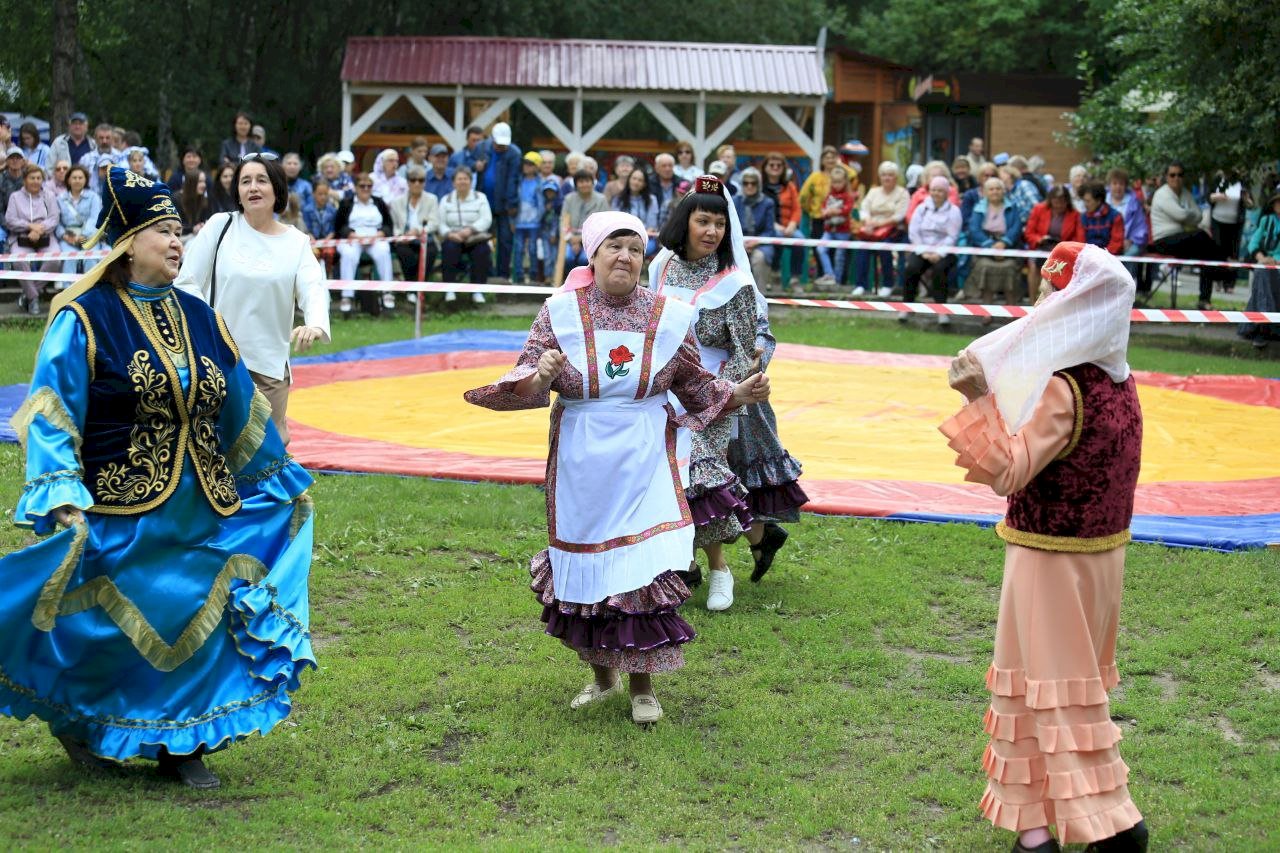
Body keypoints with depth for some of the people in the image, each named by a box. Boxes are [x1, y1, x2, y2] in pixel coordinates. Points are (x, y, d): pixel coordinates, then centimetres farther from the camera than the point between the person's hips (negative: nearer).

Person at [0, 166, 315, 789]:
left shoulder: (197, 319, 10)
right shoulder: (84, 319, -8)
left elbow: (242, 411, 19)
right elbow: (51, 415, -13)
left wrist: (283, 481, 24)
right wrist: (64, 500, -25)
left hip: (203, 514, 5)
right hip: (119, 515, -5)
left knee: (199, 621, 5)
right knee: (110, 626, 2)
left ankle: (181, 745, 20)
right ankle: (75, 722, 29)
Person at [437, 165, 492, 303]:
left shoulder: (480, 198, 10)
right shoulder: (446, 200, 13)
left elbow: (486, 220, -5)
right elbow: (441, 224, 2)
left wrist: (470, 230, -22)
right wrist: (450, 234, -20)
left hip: (475, 239, 0)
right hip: (453, 238, 0)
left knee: (482, 250, -33)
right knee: (449, 248, -34)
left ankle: (477, 290, -24)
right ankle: (450, 290, -26)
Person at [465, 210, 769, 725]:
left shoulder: (669, 317, 1)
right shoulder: (560, 313, -2)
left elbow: (695, 387, 11)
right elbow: (525, 381, -4)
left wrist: (739, 394, -4)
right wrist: (539, 376, -26)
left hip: (643, 464, -1)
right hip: (580, 464, 1)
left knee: (643, 570, -5)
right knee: (585, 567, 9)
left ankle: (642, 685, 10)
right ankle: (601, 675, 28)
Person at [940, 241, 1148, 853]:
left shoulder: (1063, 389, -22)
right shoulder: (1118, 381, 3)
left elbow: (1009, 471, -27)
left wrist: (978, 398, -31)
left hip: (1051, 558, -8)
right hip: (1102, 549, 8)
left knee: (1048, 684, 1)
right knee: (1078, 677, 20)